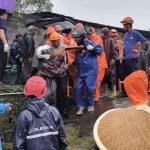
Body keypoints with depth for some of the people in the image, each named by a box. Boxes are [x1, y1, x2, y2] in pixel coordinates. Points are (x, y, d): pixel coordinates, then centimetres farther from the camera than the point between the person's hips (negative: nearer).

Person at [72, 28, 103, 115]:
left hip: (91, 70, -6)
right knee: (78, 88, 0)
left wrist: (92, 48, -25)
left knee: (89, 88, -5)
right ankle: (81, 106, 10)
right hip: (81, 71, 6)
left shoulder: (89, 43, -10)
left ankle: (91, 105, 17)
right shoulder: (77, 46, 9)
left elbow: (100, 50, -10)